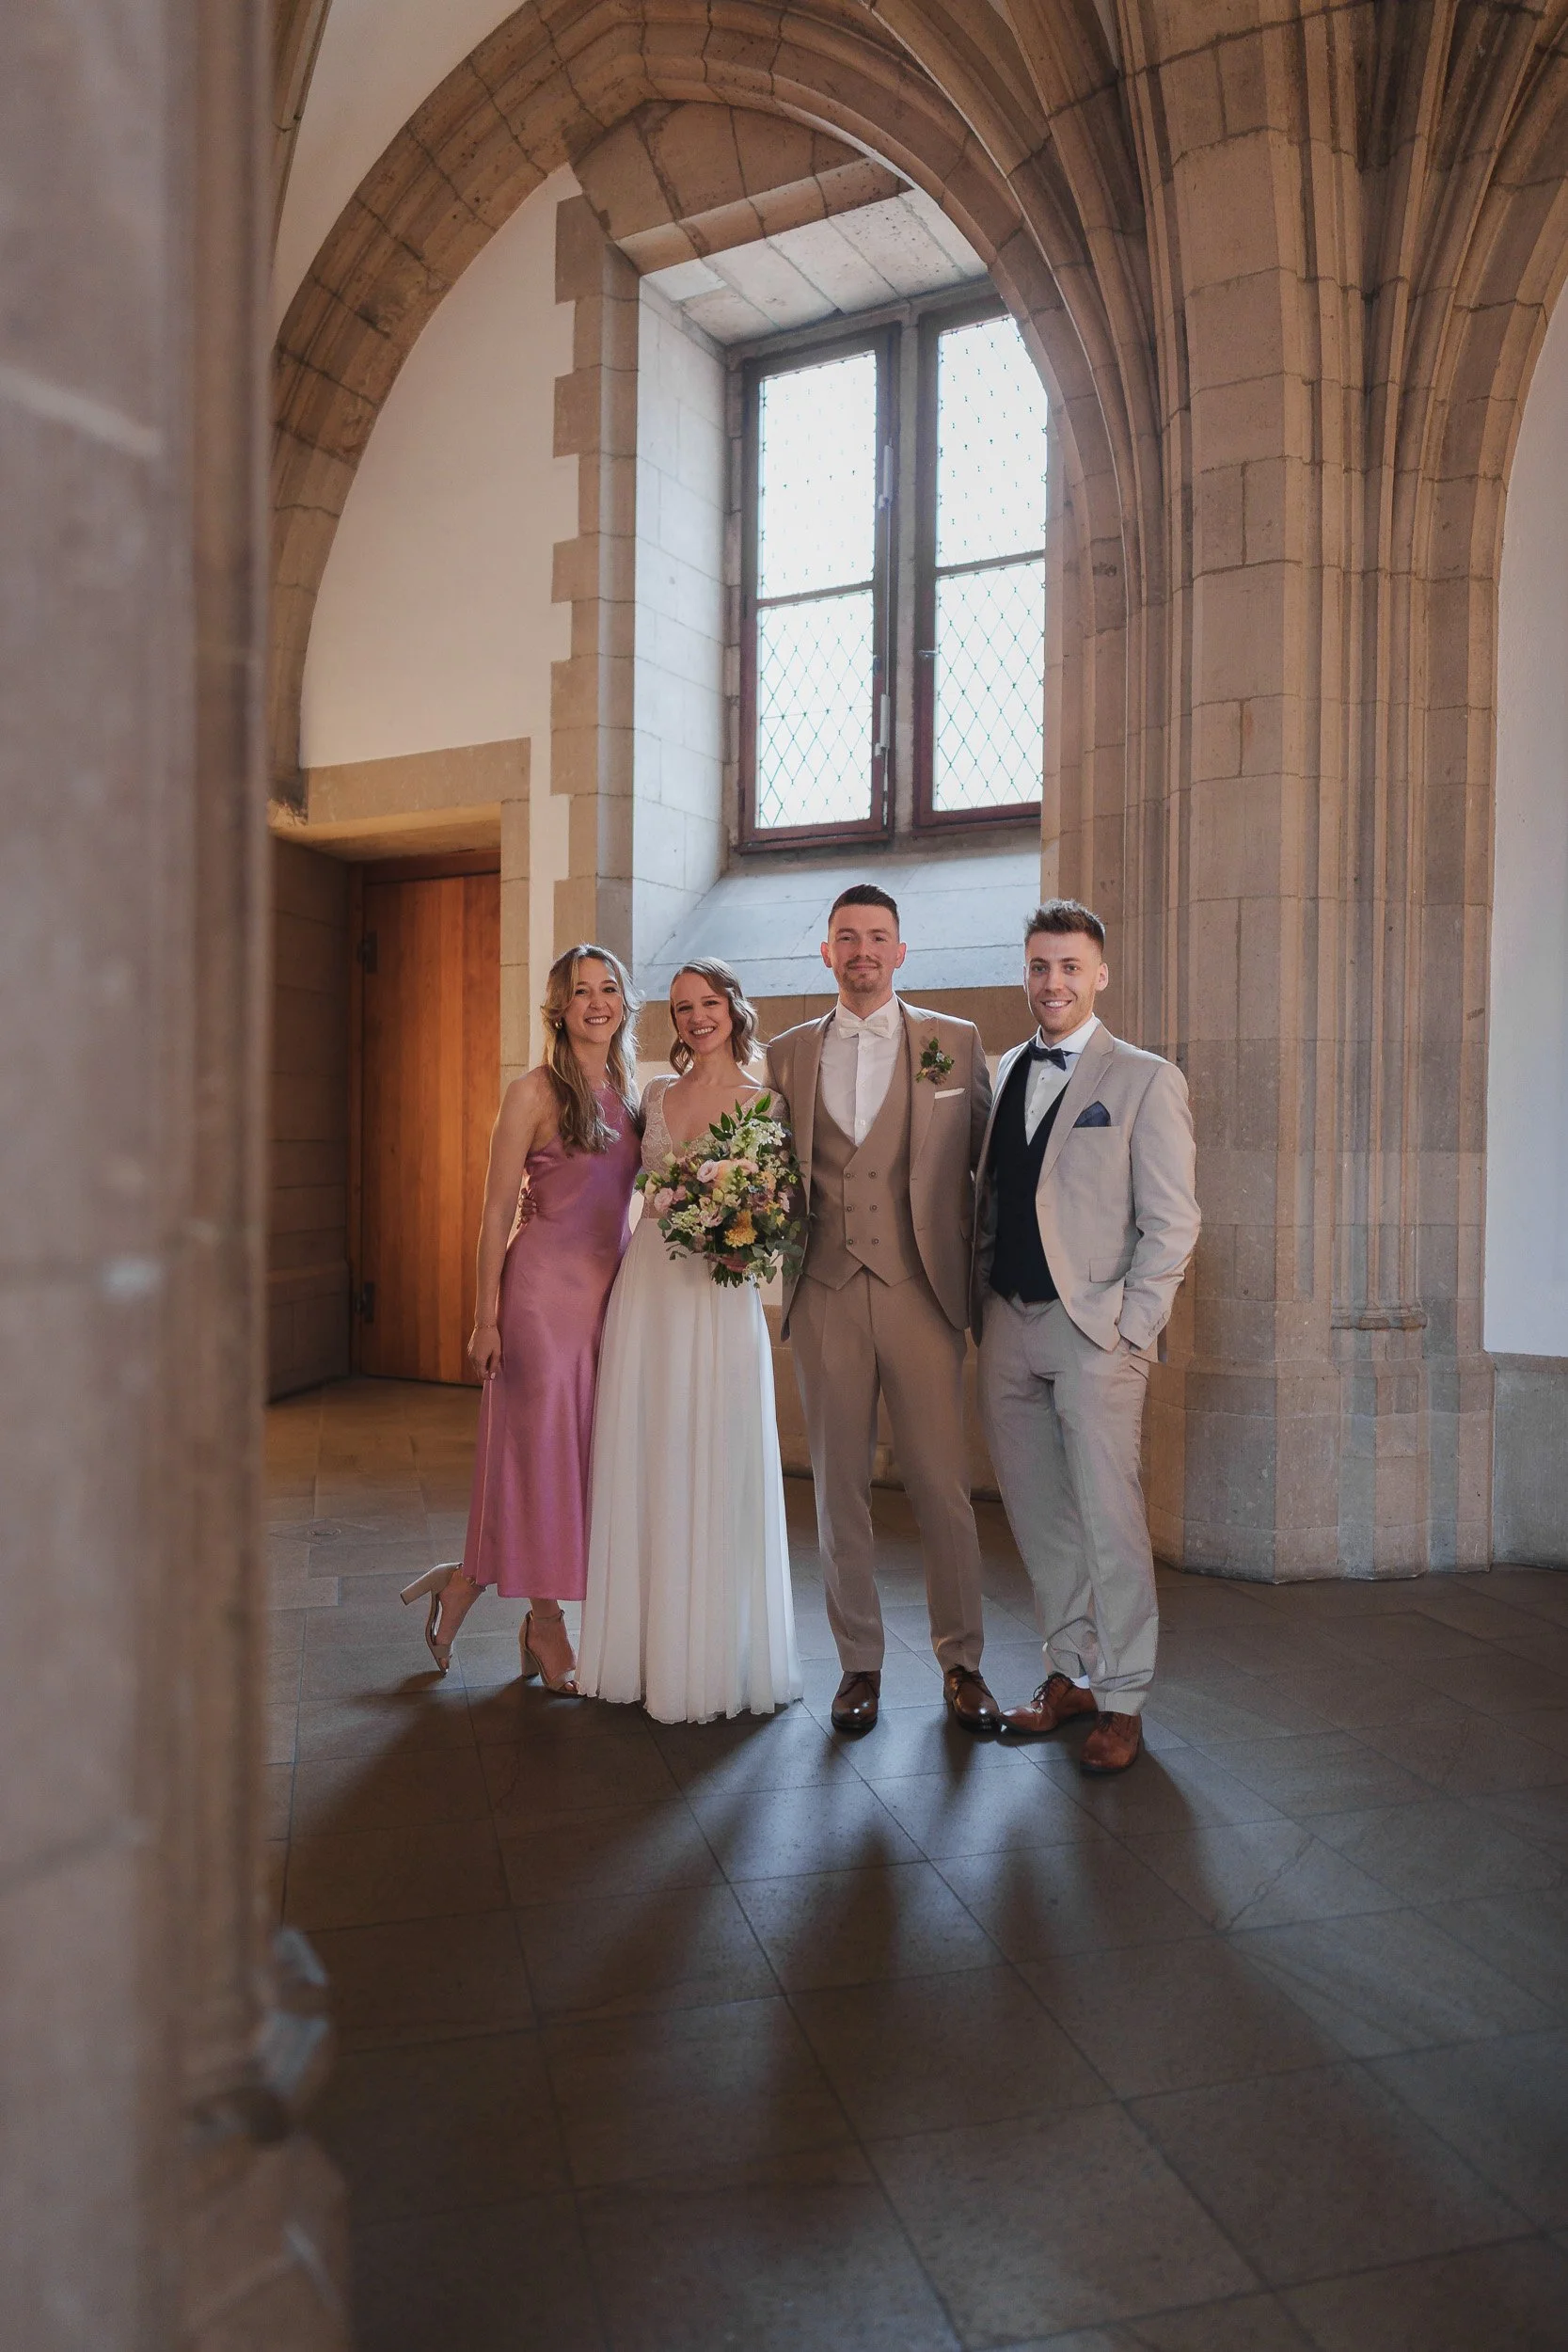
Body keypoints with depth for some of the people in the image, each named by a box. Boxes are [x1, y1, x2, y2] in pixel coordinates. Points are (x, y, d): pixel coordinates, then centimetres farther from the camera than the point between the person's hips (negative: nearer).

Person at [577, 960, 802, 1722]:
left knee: (716, 1473, 1)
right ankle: (647, 1648, 22)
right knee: (642, 1468, 7)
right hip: (648, 1287, 4)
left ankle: (715, 1657, 17)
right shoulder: (657, 1094, 12)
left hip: (721, 1297, -3)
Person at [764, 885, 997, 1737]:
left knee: (942, 1486, 1)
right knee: (839, 1486, 9)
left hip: (921, 1292, -2)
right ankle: (859, 1662, 24)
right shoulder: (788, 1054, 11)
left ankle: (961, 1662, 20)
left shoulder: (955, 1043, 6)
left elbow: (988, 1163, 7)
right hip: (826, 1296, 2)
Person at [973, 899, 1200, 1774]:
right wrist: (983, 1303, 8)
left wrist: (1129, 1328, -12)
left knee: (1109, 1517, 0)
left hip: (1097, 1331, -5)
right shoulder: (1002, 1073, 12)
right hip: (1008, 1326, 5)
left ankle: (1122, 1702, 15)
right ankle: (1070, 1674, 28)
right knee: (1038, 1515, 12)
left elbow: (1172, 1224, -6)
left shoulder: (1146, 1080, -3)